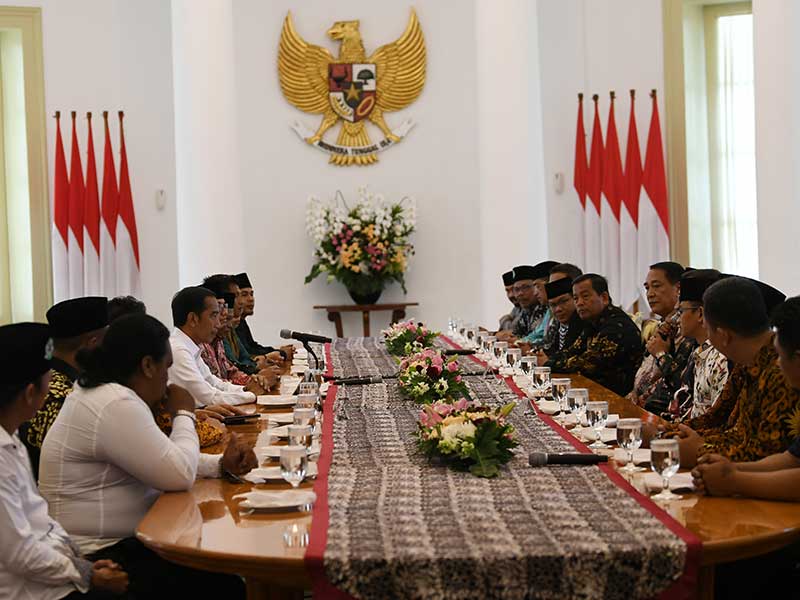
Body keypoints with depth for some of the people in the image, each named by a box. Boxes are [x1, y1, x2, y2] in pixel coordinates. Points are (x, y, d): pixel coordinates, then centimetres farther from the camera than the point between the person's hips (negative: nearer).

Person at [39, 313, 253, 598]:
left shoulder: (108, 394, 11)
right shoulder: (116, 405, -22)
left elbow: (164, 461, 16)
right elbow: (180, 476, -21)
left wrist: (221, 464, 1)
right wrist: (184, 415, -6)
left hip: (123, 540, 10)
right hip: (103, 557, -10)